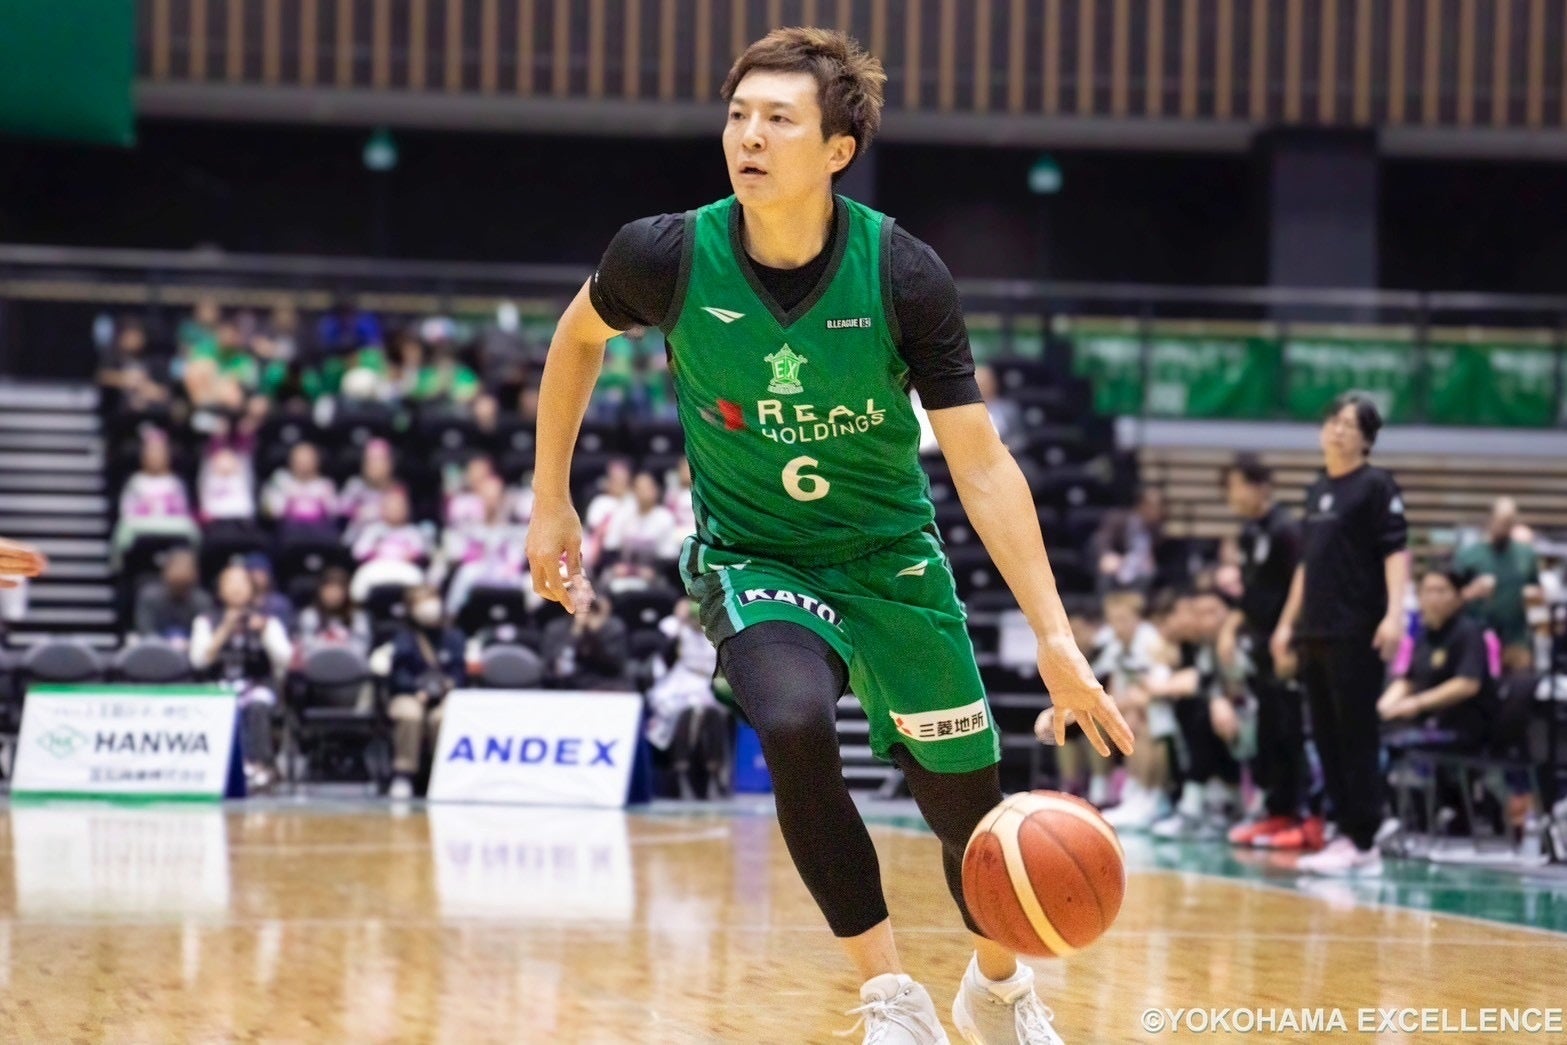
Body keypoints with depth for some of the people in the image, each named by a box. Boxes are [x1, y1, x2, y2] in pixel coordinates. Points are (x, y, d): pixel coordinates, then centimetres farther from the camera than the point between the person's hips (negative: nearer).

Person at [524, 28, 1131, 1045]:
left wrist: (1055, 638, -24)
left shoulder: (902, 275, -22)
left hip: (891, 558, 1)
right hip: (752, 556, -1)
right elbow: (581, 335, 4)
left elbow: (982, 465, -19)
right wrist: (551, 503, 6)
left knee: (969, 806, 8)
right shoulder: (670, 257, -20)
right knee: (795, 724, -32)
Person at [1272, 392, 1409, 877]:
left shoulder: (1376, 486, -4)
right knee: (1326, 738, 7)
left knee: (1356, 738, -6)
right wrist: (1289, 621, 21)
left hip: (1357, 635, -7)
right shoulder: (1318, 489, 17)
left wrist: (1394, 615, -22)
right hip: (1315, 633, 7)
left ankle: (1363, 843, -4)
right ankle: (1345, 835, 12)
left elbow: (1396, 551, -12)